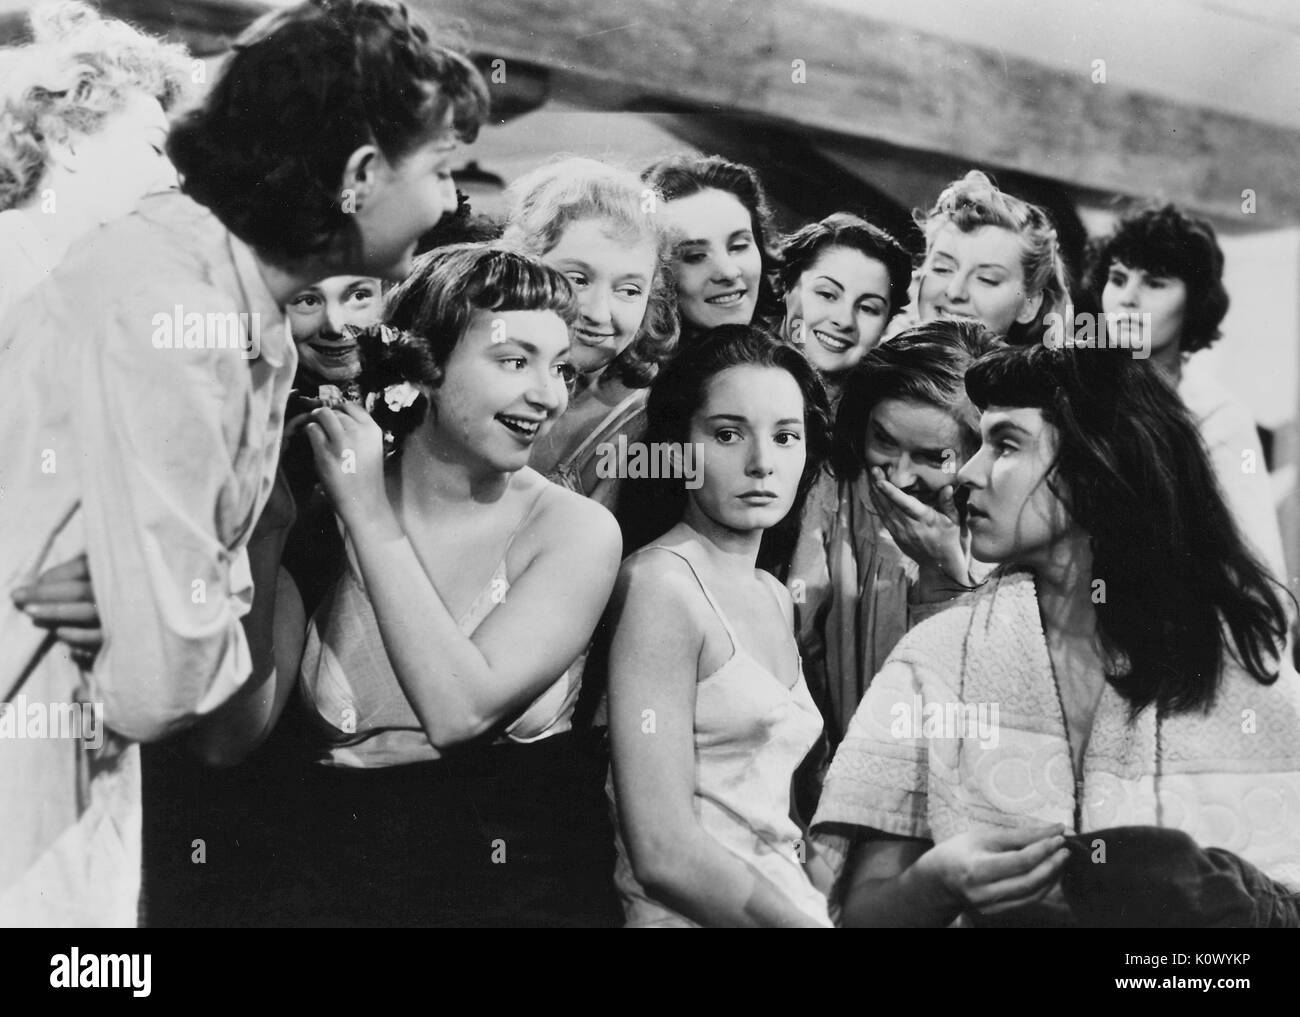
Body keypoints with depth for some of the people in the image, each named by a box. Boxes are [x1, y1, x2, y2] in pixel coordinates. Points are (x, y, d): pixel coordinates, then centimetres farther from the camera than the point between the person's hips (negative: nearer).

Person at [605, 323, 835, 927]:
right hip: (694, 916, -7)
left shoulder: (773, 598, 13)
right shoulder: (660, 580, -10)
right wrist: (807, 921, -15)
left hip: (789, 905, 7)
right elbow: (665, 855, -17)